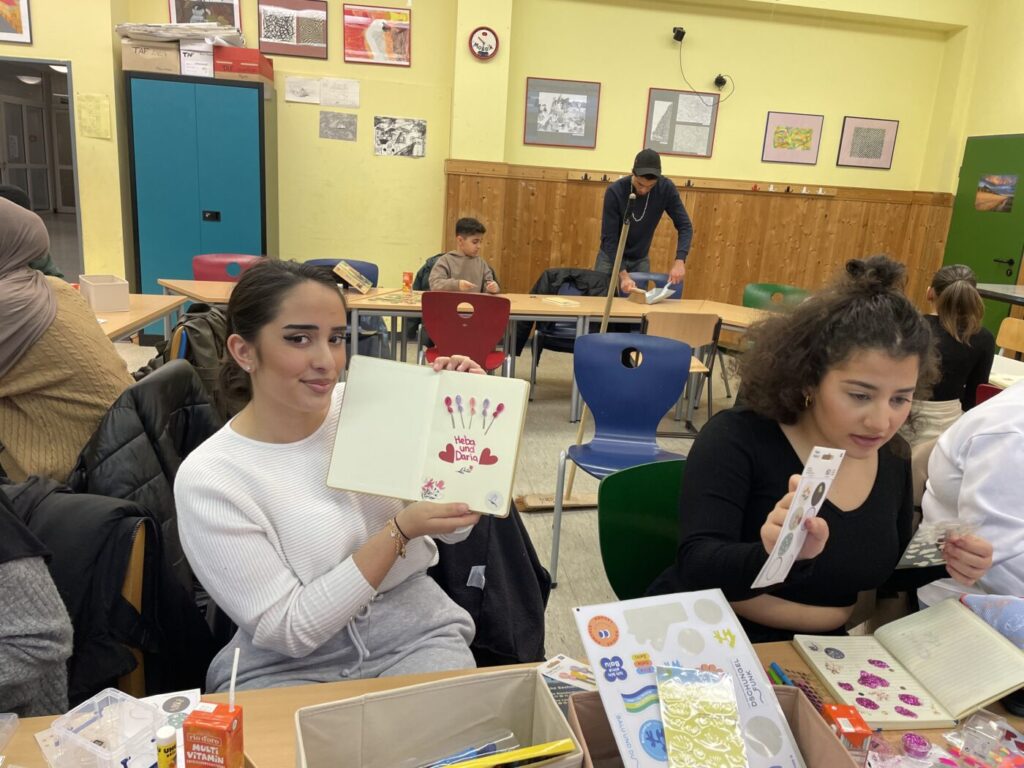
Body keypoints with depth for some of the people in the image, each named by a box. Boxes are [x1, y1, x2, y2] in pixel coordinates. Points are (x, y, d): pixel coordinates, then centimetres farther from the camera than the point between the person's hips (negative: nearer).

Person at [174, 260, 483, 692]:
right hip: (286, 665, -2)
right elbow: (287, 630, -14)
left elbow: (456, 528, 2)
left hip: (413, 626, 3)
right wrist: (400, 530, -22)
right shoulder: (206, 477, -13)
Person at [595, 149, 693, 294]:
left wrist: (680, 260, -32)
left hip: (640, 259, 2)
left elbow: (685, 226, -14)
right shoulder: (615, 191, -25)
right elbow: (609, 237, -24)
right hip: (611, 256, -2)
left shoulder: (666, 188, -18)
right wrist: (623, 274, -35)